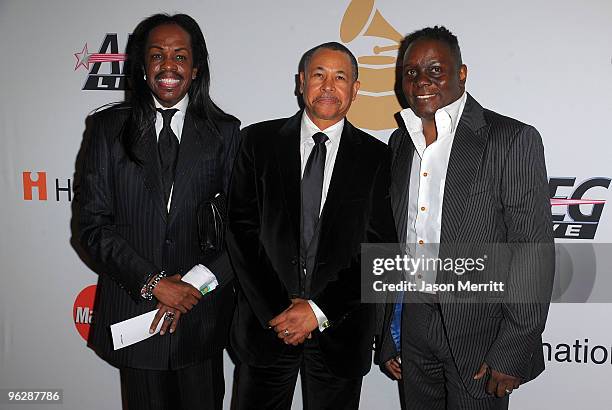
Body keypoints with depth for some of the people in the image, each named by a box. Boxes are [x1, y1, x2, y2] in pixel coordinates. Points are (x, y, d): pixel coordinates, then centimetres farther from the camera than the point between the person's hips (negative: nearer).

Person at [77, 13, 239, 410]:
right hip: (133, 303, 0)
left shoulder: (224, 131, 0)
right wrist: (152, 283, -12)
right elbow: (93, 223, -4)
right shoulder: (110, 127, 1)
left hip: (203, 313, 0)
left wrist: (195, 286, -12)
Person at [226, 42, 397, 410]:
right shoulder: (259, 141, 1)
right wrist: (274, 309, -10)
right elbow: (242, 228, -3)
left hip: (340, 332, 0)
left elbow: (380, 248, -3)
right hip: (266, 324, 0)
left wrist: (320, 310, -10)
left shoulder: (376, 157, 0)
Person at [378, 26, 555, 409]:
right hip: (412, 324, 5)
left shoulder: (514, 139, -9)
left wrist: (513, 351, -15)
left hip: (479, 330, -5)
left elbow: (534, 251, -12)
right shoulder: (400, 142, 8)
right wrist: (388, 337, 11)